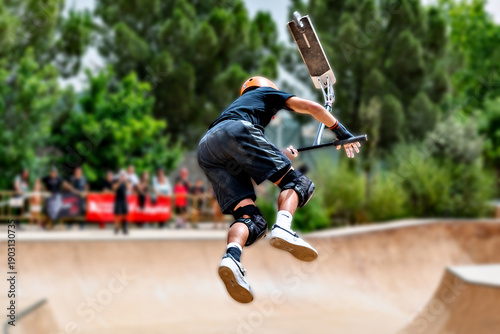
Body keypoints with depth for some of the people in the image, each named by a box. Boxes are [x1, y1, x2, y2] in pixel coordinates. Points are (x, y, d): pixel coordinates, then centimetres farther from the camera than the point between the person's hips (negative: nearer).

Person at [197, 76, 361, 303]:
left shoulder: (237, 104, 45)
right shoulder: (266, 93, 32)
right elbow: (312, 108, 21)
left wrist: (281, 157, 55)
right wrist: (342, 133, 30)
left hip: (206, 151, 6)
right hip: (236, 132, -6)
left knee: (250, 218, -2)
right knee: (297, 183, -3)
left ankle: (231, 256, -34)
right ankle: (282, 229, -34)